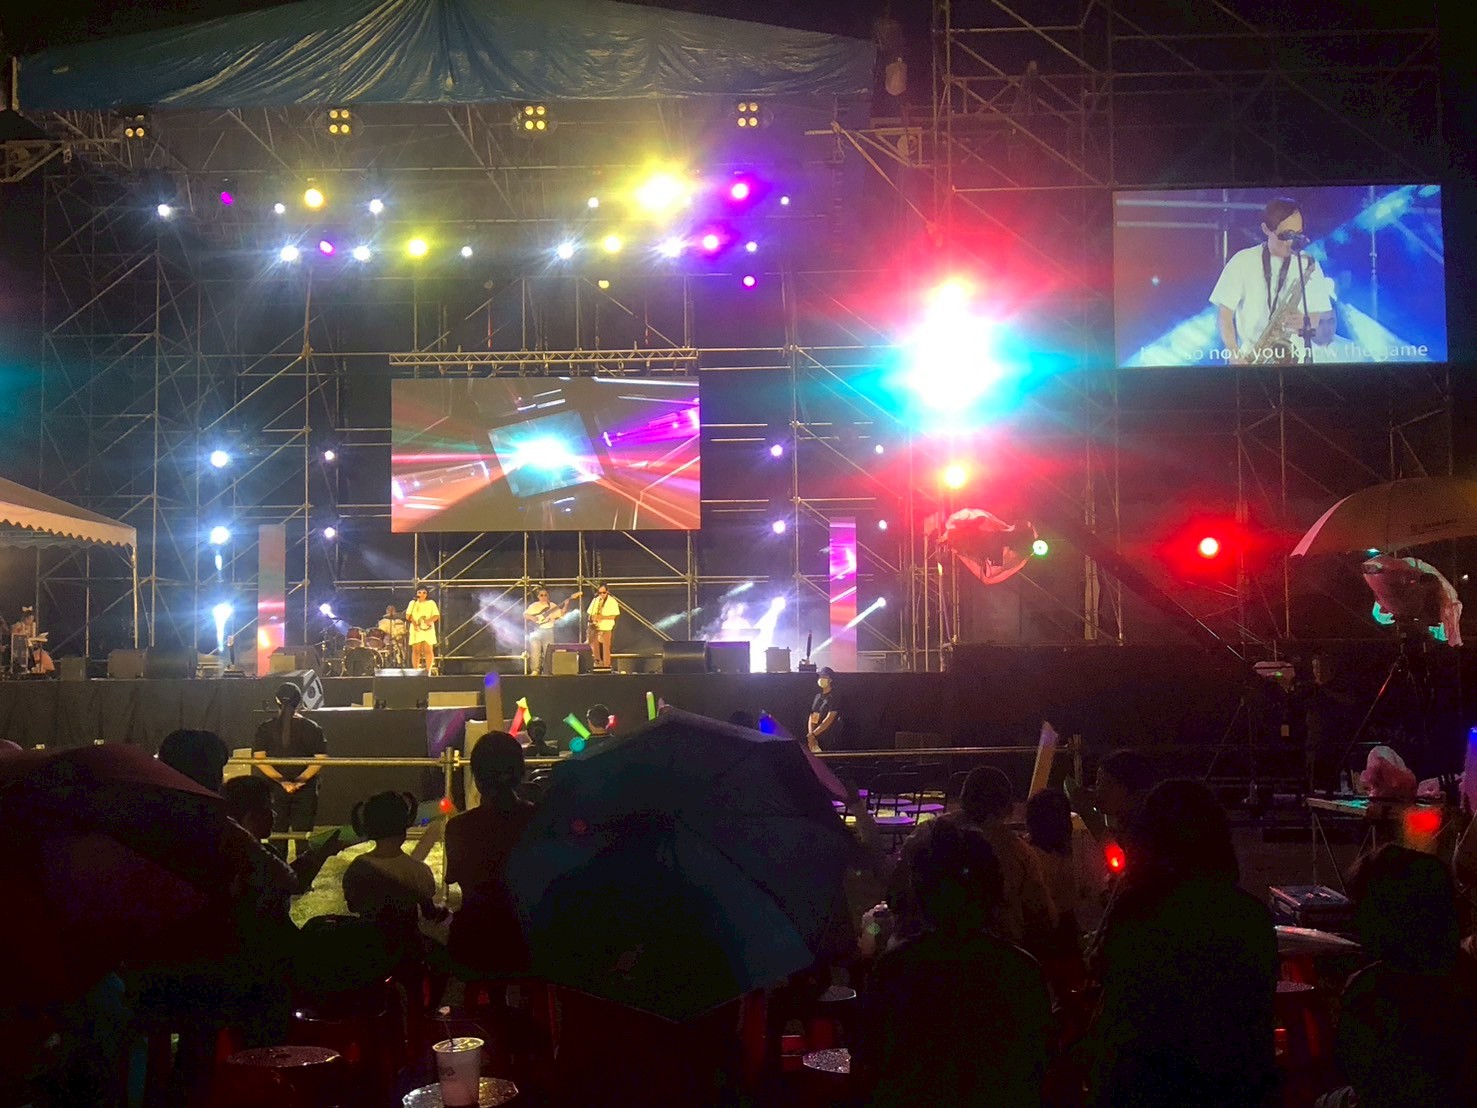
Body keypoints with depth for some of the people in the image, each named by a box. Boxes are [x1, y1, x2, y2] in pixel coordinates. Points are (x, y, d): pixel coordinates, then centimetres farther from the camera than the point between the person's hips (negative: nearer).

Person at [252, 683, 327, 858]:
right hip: (306, 790, 0)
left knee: (277, 837, 9)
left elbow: (259, 759, -9)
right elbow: (320, 759, -9)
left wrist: (282, 781, -12)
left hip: (275, 789, 0)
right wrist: (300, 780, -9)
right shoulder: (311, 728, -2)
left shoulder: (265, 728, 0)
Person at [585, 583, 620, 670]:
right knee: (594, 646, 2)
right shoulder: (595, 600, 9)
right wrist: (591, 621, -4)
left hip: (606, 629, -4)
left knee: (605, 648, -4)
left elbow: (614, 616, -9)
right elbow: (591, 614, 13)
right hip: (596, 628, 4)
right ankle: (597, 661, 14)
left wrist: (603, 617, -20)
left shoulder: (612, 601, -4)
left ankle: (606, 665, 0)